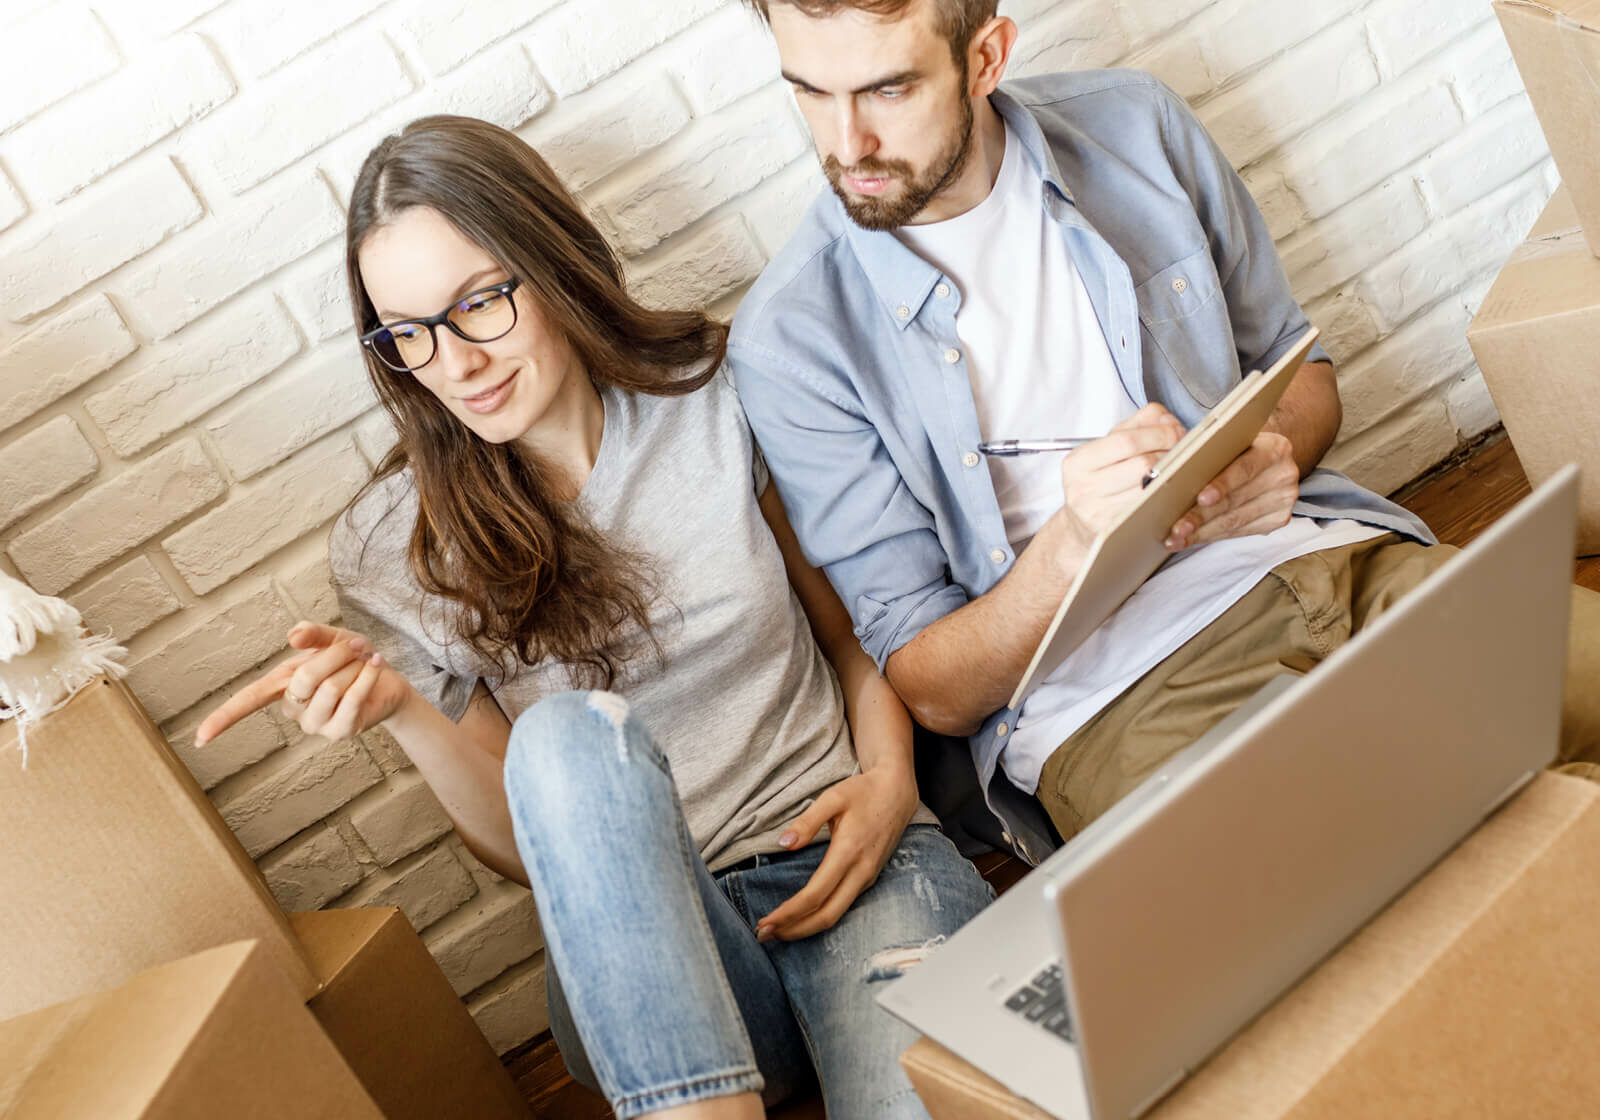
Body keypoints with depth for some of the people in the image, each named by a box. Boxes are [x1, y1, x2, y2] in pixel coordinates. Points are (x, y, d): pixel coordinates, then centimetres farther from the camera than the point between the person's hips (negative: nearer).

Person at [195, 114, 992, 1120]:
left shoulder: (719, 397, 0)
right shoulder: (393, 553, 1)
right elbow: (522, 851, 4)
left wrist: (888, 784, -7)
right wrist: (399, 708, -14)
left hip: (847, 859, -1)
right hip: (642, 939, 2)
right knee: (569, 735, -33)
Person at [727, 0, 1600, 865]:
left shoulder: (1133, 124, 7)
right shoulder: (789, 337, -5)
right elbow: (933, 693, -3)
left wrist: (1275, 453, -6)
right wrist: (1074, 546, -22)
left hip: (1331, 557, 6)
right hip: (1105, 701, -5)